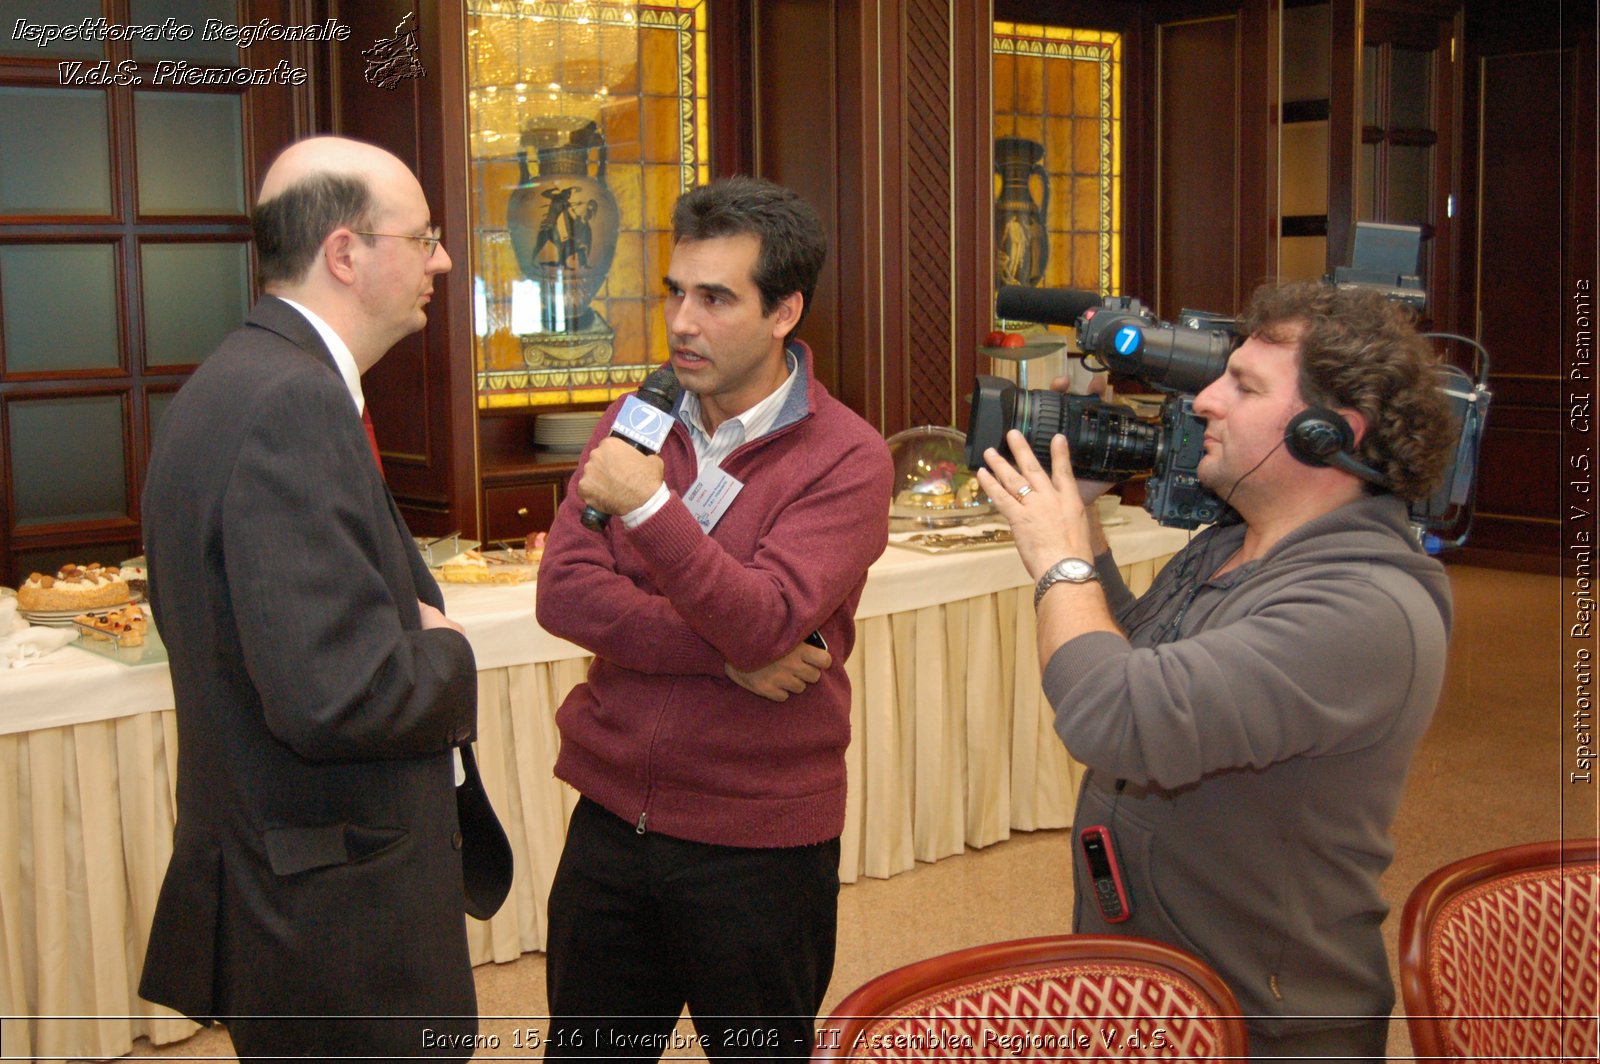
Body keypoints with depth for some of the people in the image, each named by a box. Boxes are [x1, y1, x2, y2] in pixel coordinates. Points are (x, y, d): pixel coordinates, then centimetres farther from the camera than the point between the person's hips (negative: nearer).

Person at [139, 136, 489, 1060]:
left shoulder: (234, 384, 8)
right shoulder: (294, 403, -23)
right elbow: (335, 695, -30)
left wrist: (414, 628, 4)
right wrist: (449, 656, -10)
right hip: (332, 918, -10)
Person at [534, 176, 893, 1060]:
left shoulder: (845, 460, -12)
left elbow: (764, 623, -24)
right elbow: (563, 593, -8)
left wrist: (650, 506, -33)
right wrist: (727, 654, -17)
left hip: (755, 844, -4)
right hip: (613, 814, 5)